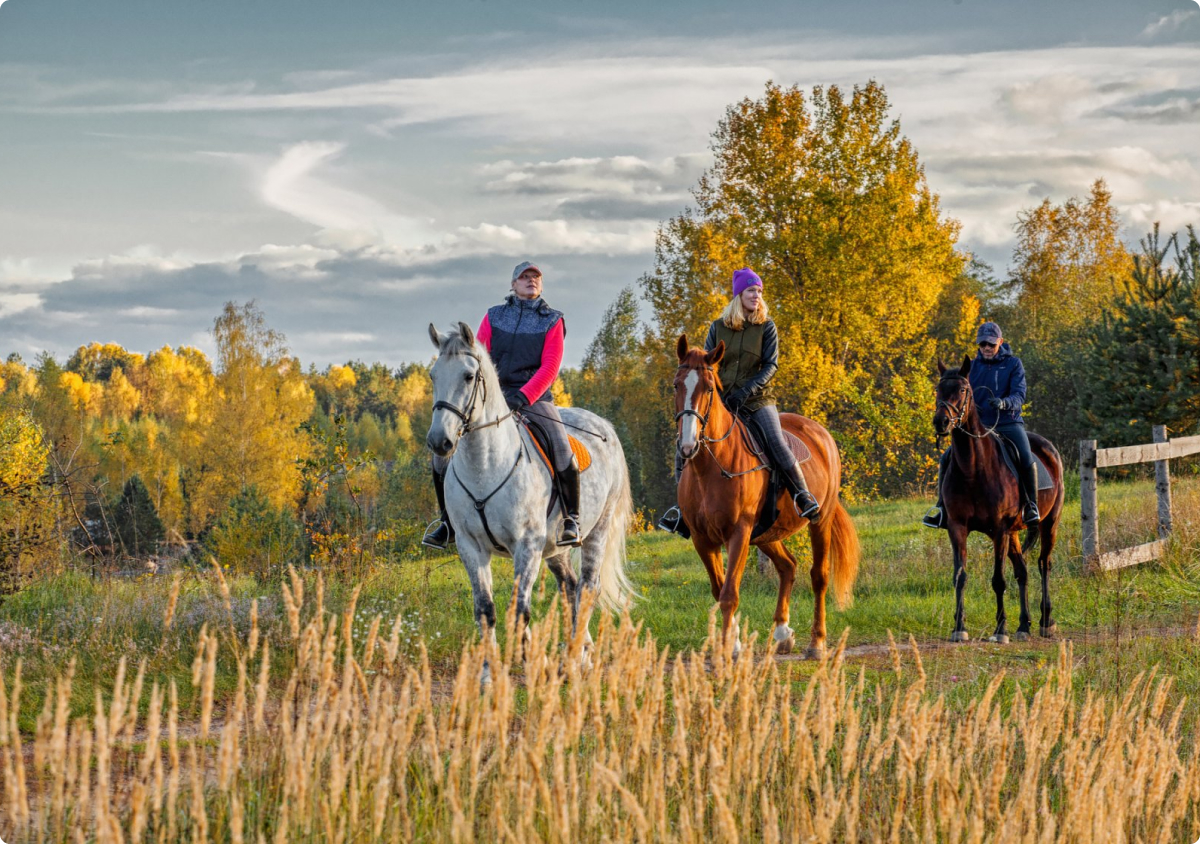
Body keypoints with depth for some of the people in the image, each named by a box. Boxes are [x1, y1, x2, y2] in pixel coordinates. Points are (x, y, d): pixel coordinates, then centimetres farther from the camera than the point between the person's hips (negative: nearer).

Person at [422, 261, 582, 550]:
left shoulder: (551, 321, 6)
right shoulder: (494, 316, 12)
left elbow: (550, 367, -5)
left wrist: (523, 396, -21)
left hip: (533, 398, -2)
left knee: (561, 448, -30)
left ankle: (571, 519, -15)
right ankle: (447, 521, 4)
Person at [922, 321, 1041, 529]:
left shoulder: (1013, 364, 0)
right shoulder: (974, 366, 9)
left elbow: (1019, 395, -11)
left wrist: (1004, 403, -32)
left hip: (1008, 423, -3)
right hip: (980, 424, 3)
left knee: (1026, 460, -28)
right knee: (947, 458, -11)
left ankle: (1031, 506, -10)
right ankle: (942, 507, 2)